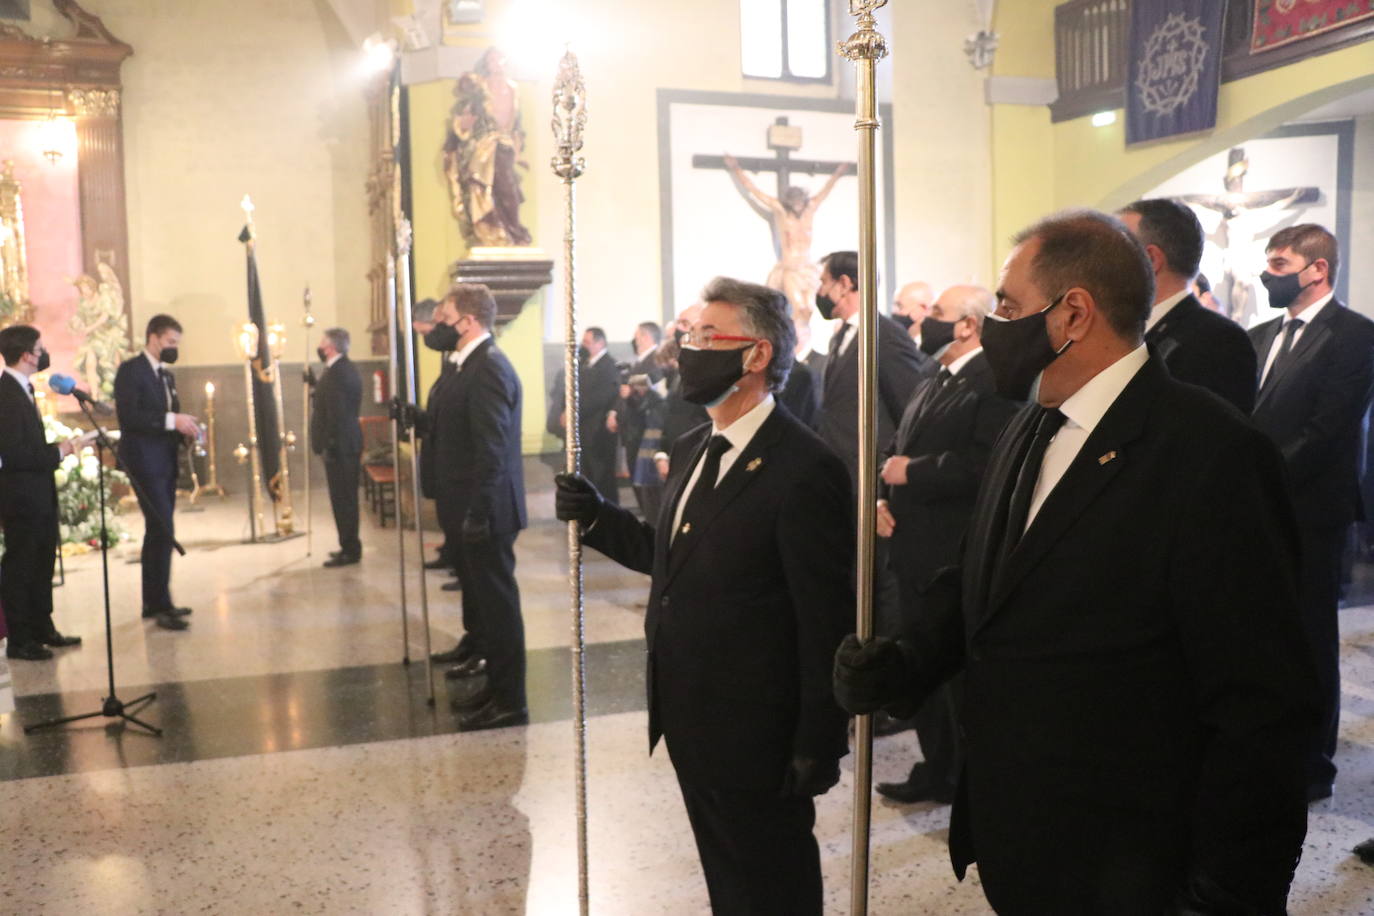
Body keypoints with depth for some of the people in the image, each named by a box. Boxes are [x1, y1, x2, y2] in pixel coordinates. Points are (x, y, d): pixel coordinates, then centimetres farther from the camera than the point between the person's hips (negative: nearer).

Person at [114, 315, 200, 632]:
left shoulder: (167, 375, 18)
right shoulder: (130, 370, -8)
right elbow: (128, 416, -19)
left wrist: (185, 427, 3)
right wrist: (171, 420, -23)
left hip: (166, 462, 9)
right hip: (144, 461, -9)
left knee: (157, 533, 13)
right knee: (163, 531, -13)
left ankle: (152, 602, 21)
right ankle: (162, 605, -9)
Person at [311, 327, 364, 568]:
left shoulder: (336, 372, -19)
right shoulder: (348, 368, 14)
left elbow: (336, 413, -22)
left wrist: (329, 446, -20)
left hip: (339, 446, -11)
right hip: (349, 442, 11)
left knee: (342, 499, -5)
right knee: (345, 497, 16)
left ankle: (349, 550, 0)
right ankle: (350, 546, 25)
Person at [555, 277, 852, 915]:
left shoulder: (803, 469, -21)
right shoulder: (691, 450, 7)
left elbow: (826, 620, -19)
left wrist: (819, 746, -17)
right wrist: (597, 520, 0)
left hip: (755, 732, -8)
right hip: (689, 718, 8)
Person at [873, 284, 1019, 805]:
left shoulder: (996, 384, -15)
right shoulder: (930, 387, 18)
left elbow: (986, 465, -28)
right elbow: (897, 449, 19)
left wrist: (913, 472, -19)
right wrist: (884, 495, 0)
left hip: (960, 563, -10)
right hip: (917, 555, 10)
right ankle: (936, 774, 33)